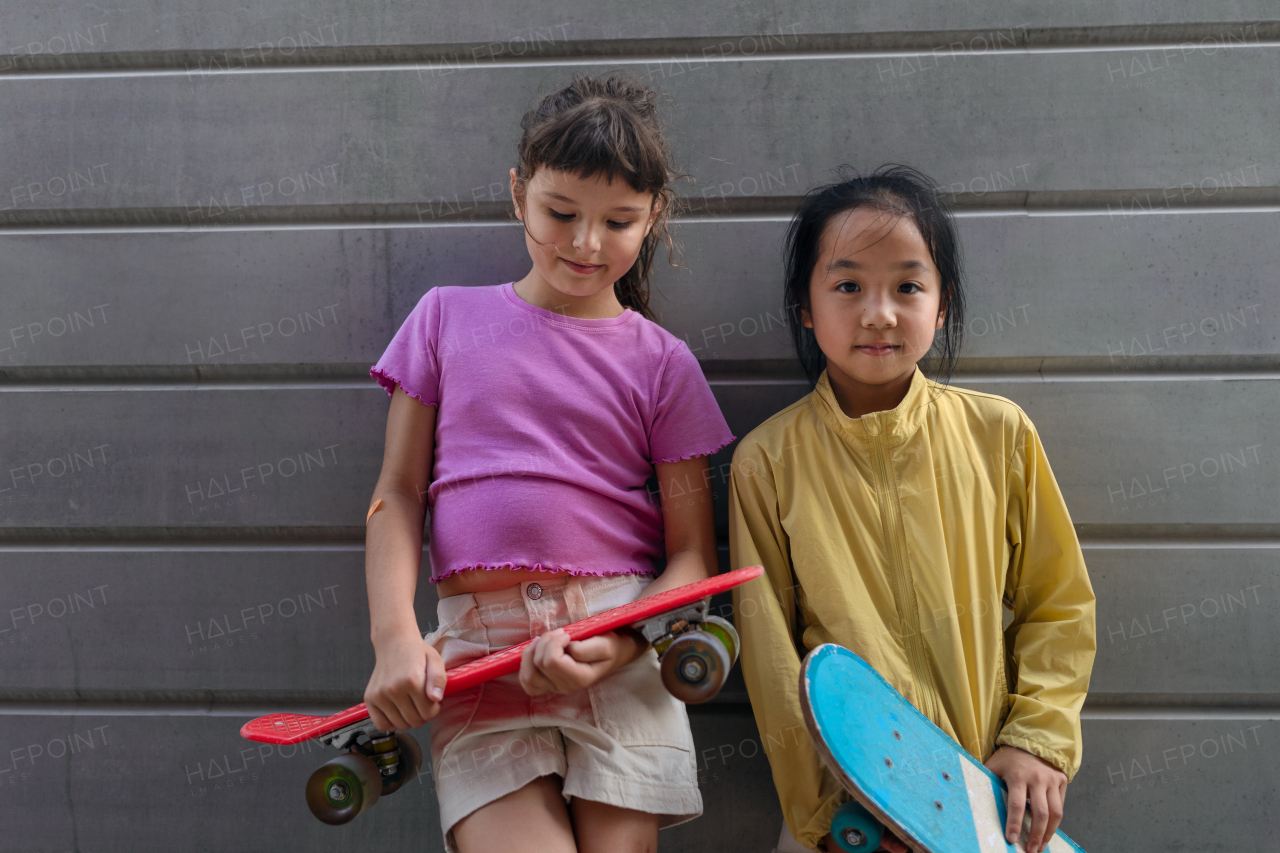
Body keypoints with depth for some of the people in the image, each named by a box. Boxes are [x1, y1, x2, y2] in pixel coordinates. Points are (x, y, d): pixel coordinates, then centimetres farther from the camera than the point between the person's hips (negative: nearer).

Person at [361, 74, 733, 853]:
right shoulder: (448, 317, 10)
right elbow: (398, 494, 9)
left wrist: (615, 645, -13)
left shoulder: (661, 363, 7)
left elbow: (693, 555, 5)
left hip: (619, 652, 1)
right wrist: (396, 636, -6)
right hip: (475, 654, 0)